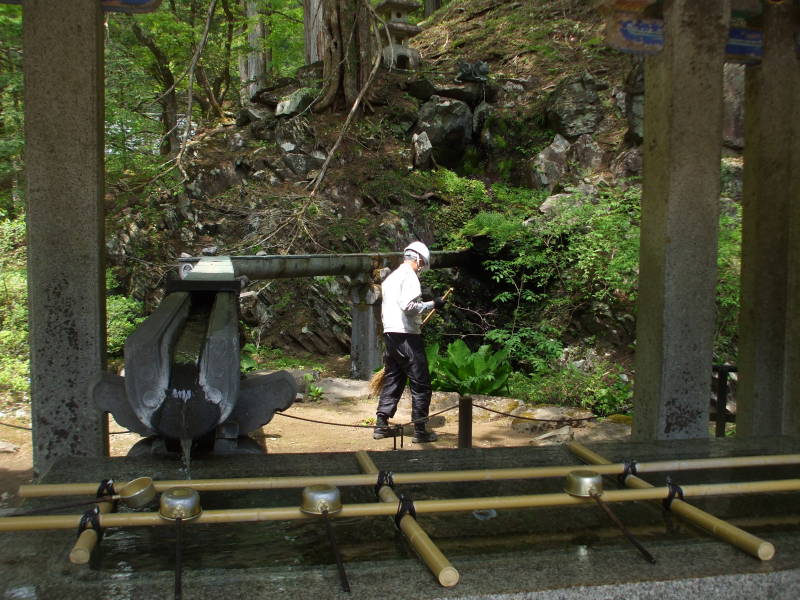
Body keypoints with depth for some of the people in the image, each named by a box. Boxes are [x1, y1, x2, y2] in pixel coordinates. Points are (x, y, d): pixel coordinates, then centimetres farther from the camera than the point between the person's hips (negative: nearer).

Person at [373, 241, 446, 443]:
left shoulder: (390, 277, 20)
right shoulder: (409, 275, -8)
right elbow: (408, 305, -22)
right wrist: (432, 304, -10)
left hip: (389, 334, 9)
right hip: (406, 336, -9)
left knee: (392, 381, 15)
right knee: (420, 384, -2)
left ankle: (381, 426, 16)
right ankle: (420, 430, 0)